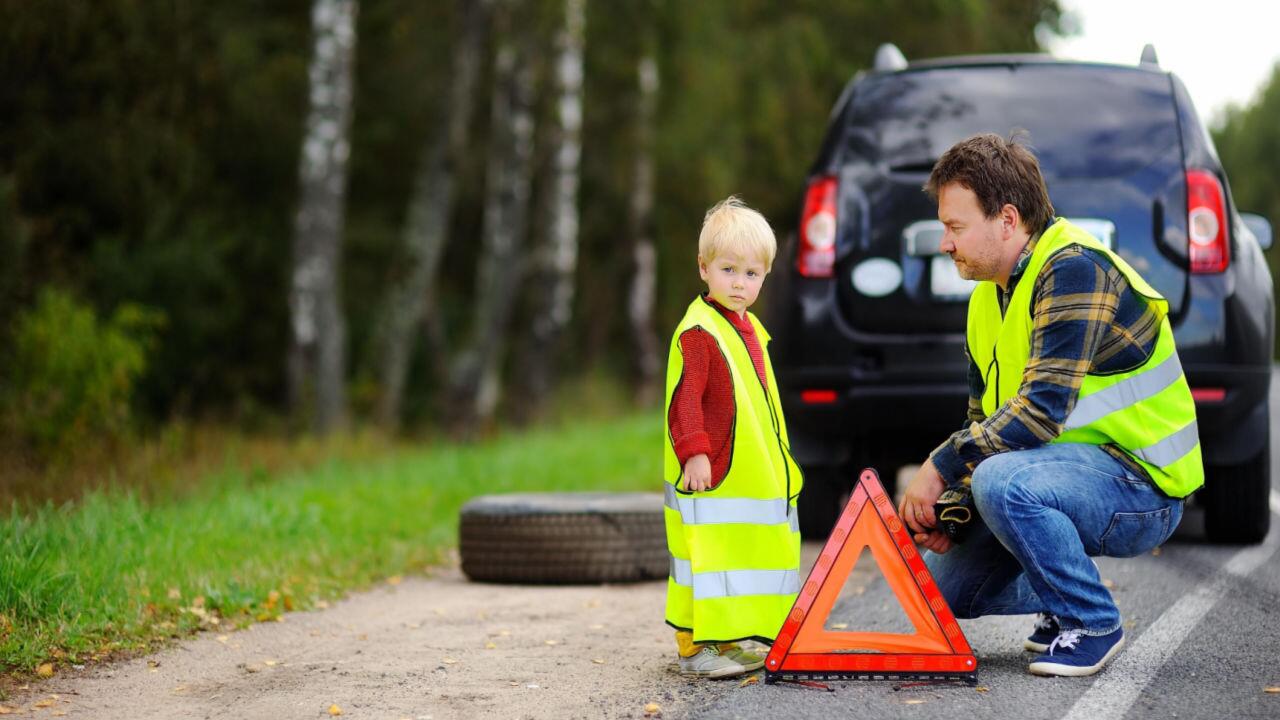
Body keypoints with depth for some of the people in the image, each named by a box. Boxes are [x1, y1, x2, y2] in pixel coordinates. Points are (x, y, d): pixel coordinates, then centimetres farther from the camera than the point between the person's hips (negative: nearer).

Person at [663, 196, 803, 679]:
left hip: (753, 479, 9)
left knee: (741, 557, 14)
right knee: (707, 558, -7)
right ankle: (694, 648, -3)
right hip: (710, 477, -9)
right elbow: (684, 398, -21)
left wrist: (778, 460, 27)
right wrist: (694, 453, -29)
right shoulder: (698, 332, -15)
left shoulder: (750, 330, 15)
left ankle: (724, 641, 24)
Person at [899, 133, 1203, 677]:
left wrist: (941, 467, -23)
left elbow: (1042, 411, -28)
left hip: (1142, 487, -9)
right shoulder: (990, 296, 10)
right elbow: (984, 419, 14)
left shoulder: (1074, 268, -20)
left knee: (1002, 482, -35)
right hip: (1072, 468, 9)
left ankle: (1092, 624, -14)